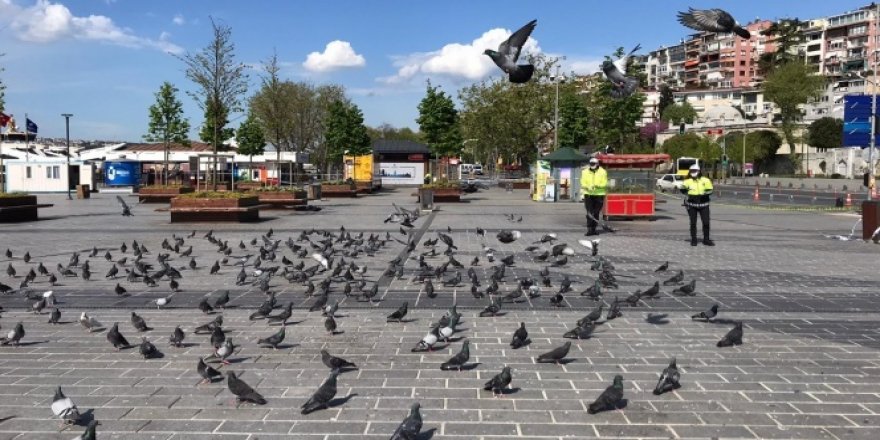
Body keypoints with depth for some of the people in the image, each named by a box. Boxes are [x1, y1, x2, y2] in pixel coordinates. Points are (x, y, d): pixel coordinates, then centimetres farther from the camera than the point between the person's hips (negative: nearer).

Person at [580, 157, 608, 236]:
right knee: (589, 212, -7)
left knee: (596, 213, 6)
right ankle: (589, 229, -9)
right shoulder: (585, 172, 5)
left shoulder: (602, 172, -1)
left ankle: (593, 229, 16)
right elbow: (583, 182, 0)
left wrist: (597, 185, -24)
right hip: (588, 194, 0)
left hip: (599, 195, 0)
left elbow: (604, 184, -5)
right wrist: (587, 187, -21)